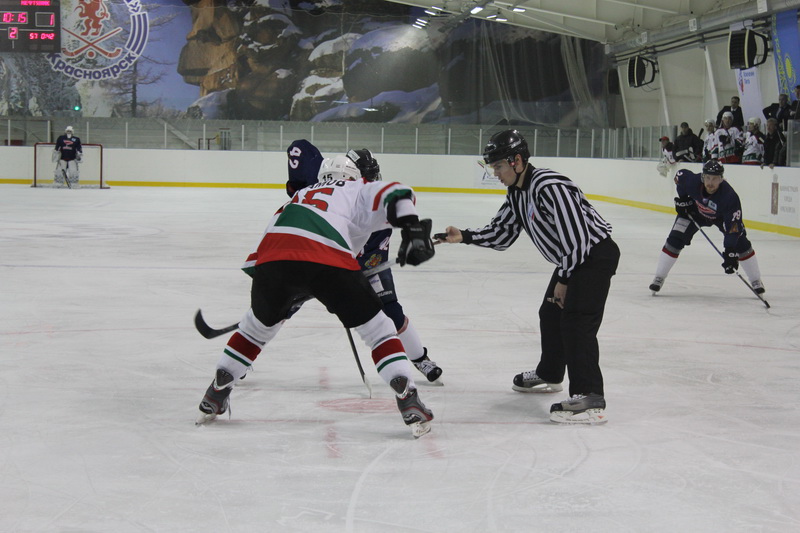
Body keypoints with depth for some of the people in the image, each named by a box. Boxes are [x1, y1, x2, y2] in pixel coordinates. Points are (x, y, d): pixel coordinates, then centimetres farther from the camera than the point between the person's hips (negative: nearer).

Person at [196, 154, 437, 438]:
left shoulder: (301, 195, 41)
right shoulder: (358, 191, 29)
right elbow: (395, 194, 7)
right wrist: (413, 230, -3)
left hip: (271, 259, 4)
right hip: (328, 261, -4)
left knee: (257, 326, 31)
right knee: (378, 329, 11)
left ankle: (214, 397, 35)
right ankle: (410, 405, 2)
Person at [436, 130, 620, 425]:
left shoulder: (549, 187, -27)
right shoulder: (517, 193, 6)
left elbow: (576, 237, -28)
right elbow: (502, 232, 13)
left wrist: (563, 280, -20)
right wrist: (464, 236, -1)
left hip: (596, 253, -11)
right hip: (572, 258, 11)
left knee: (576, 320, -20)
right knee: (551, 314, 21)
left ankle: (590, 401, -25)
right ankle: (549, 375, 43)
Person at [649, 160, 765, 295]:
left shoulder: (730, 197, -41)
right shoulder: (692, 181, -35)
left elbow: (733, 227, -41)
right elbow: (680, 175, -9)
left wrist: (730, 252, -46)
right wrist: (682, 199, -8)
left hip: (721, 216, -1)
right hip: (695, 211, 1)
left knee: (740, 242, -10)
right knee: (675, 239, -12)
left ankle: (756, 281, 9)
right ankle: (659, 278, 1)